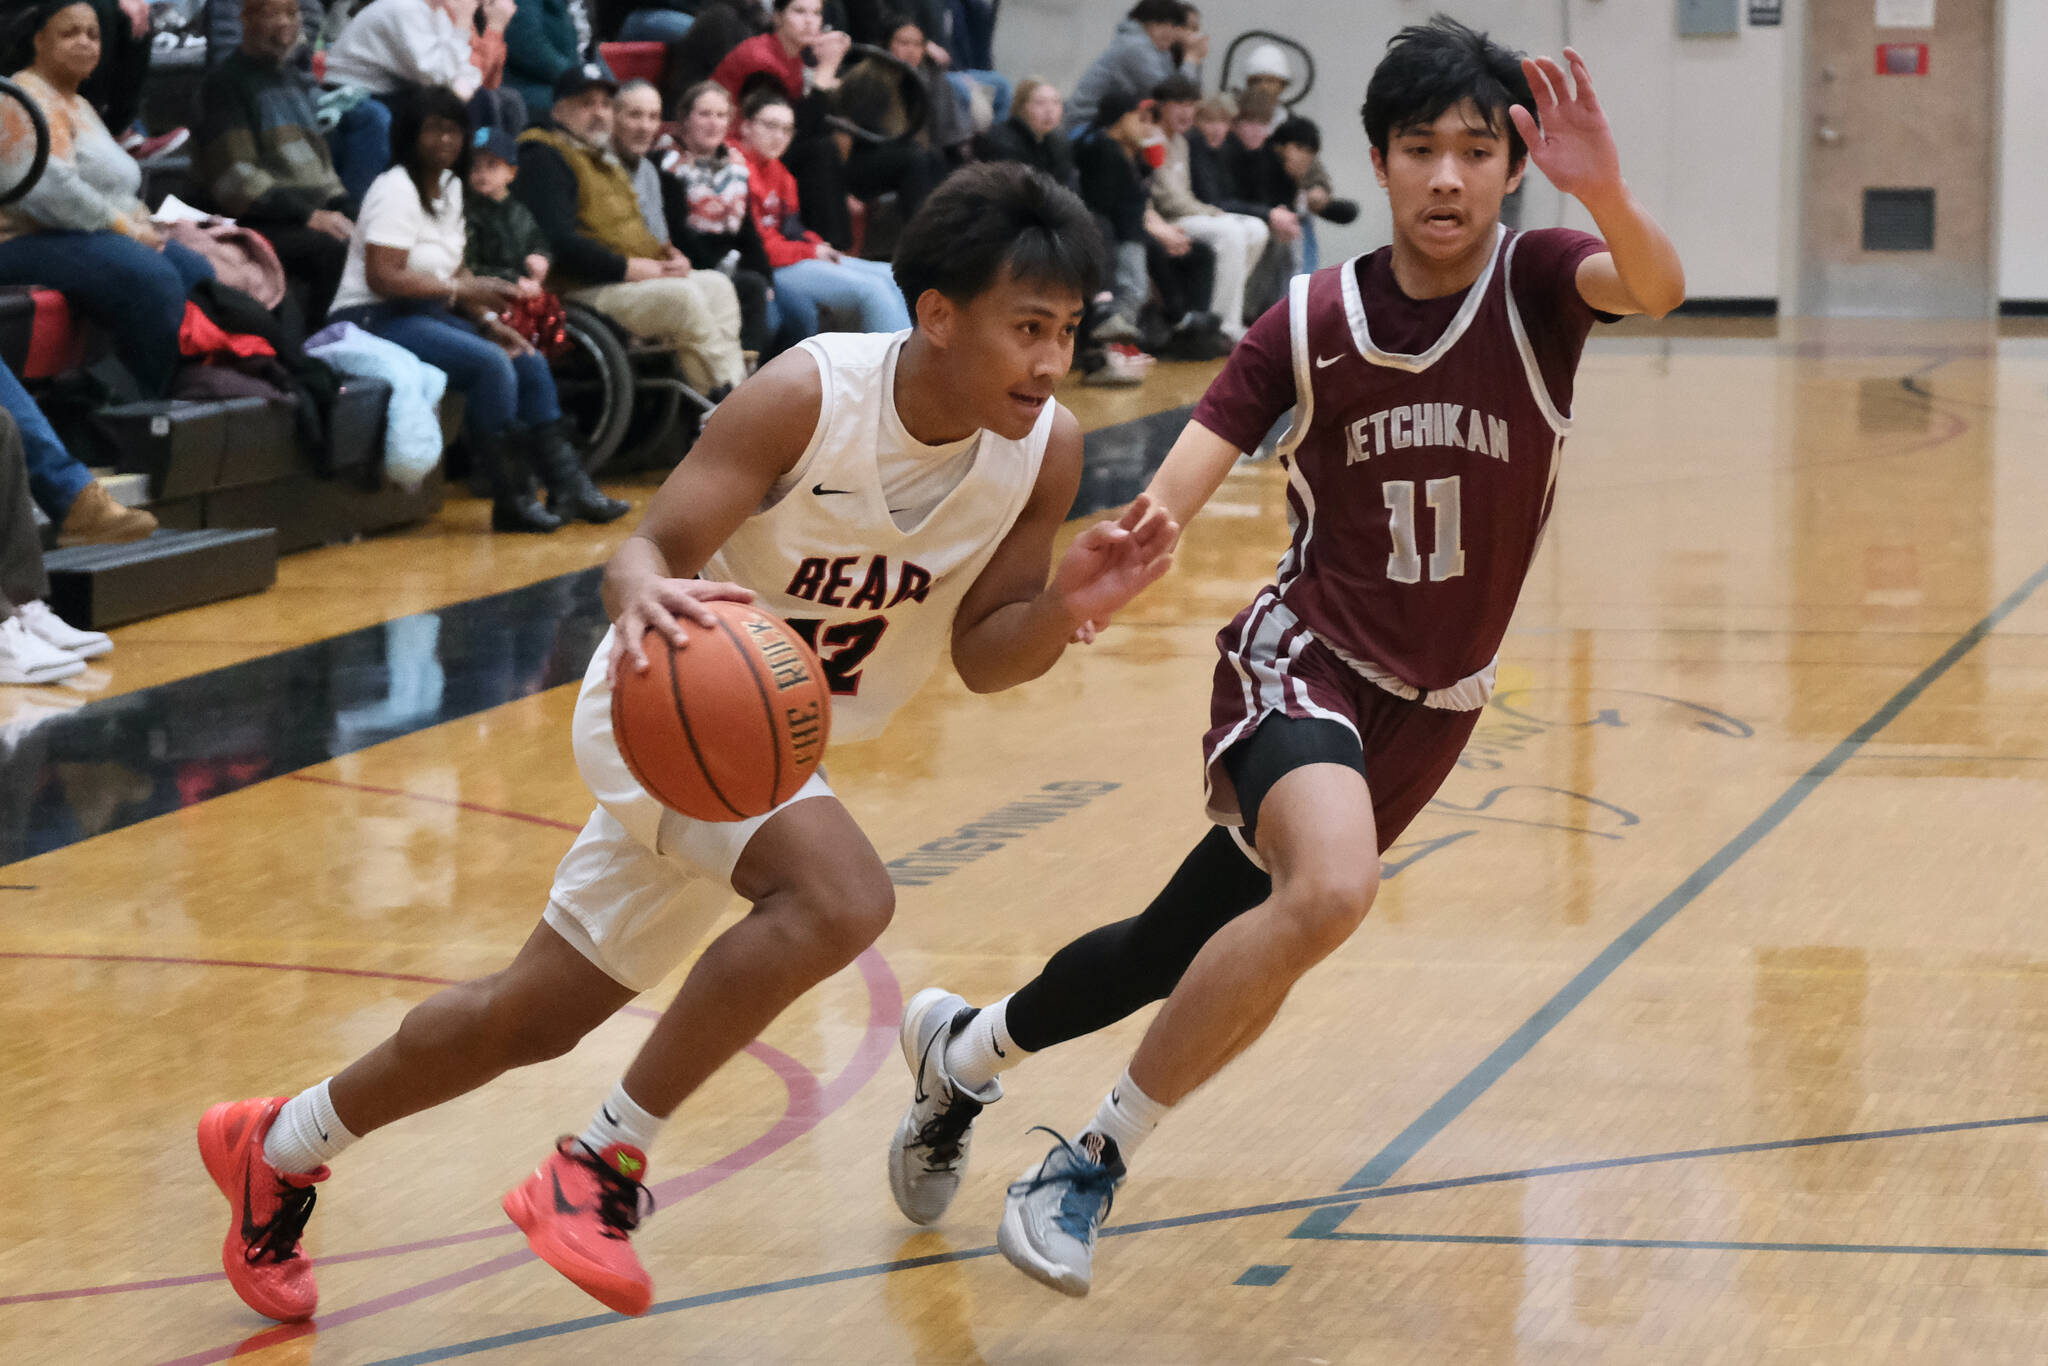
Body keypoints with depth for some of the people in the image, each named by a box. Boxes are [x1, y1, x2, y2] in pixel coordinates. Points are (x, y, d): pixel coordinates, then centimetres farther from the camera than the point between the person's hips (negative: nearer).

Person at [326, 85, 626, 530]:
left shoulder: (449, 186, 14)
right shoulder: (397, 190, -14)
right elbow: (381, 277, -23)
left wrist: (489, 320, 0)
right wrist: (463, 289, -22)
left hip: (429, 313, 9)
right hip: (374, 321, -9)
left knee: (530, 362, -1)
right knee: (490, 364, -27)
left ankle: (567, 488, 3)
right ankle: (511, 501, -21)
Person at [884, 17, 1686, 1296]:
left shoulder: (1536, 281, -10)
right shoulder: (1311, 321, -9)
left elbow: (1656, 289, -32)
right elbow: (1179, 485, -15)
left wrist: (1605, 191, -54)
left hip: (1432, 707, 3)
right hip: (1303, 659, -3)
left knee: (1180, 948, 9)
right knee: (1330, 887, -32)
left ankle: (965, 1051, 37)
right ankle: (1099, 1157, -15)